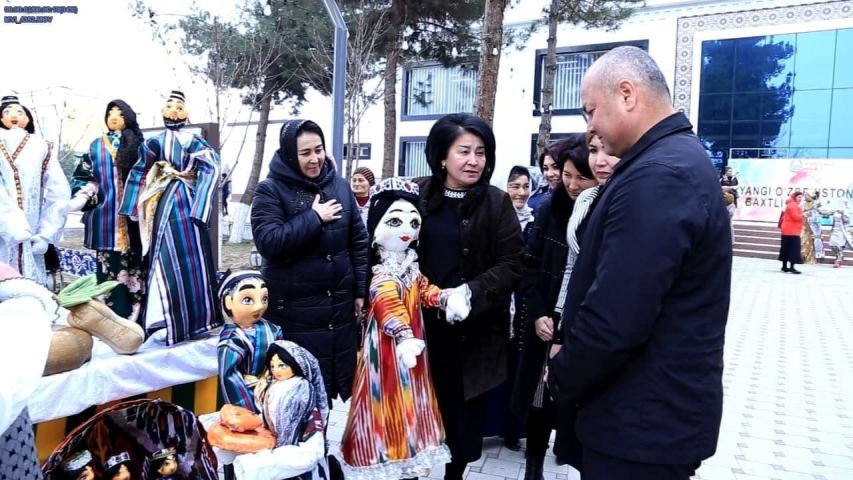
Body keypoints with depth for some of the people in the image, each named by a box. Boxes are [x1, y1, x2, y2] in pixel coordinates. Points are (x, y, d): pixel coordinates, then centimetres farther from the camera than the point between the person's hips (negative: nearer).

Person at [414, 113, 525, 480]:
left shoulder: (497, 203, -2)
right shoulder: (417, 195, -1)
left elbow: (511, 264, -6)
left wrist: (471, 294, -17)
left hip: (474, 329, 0)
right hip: (422, 324, 1)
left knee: (463, 411, 10)